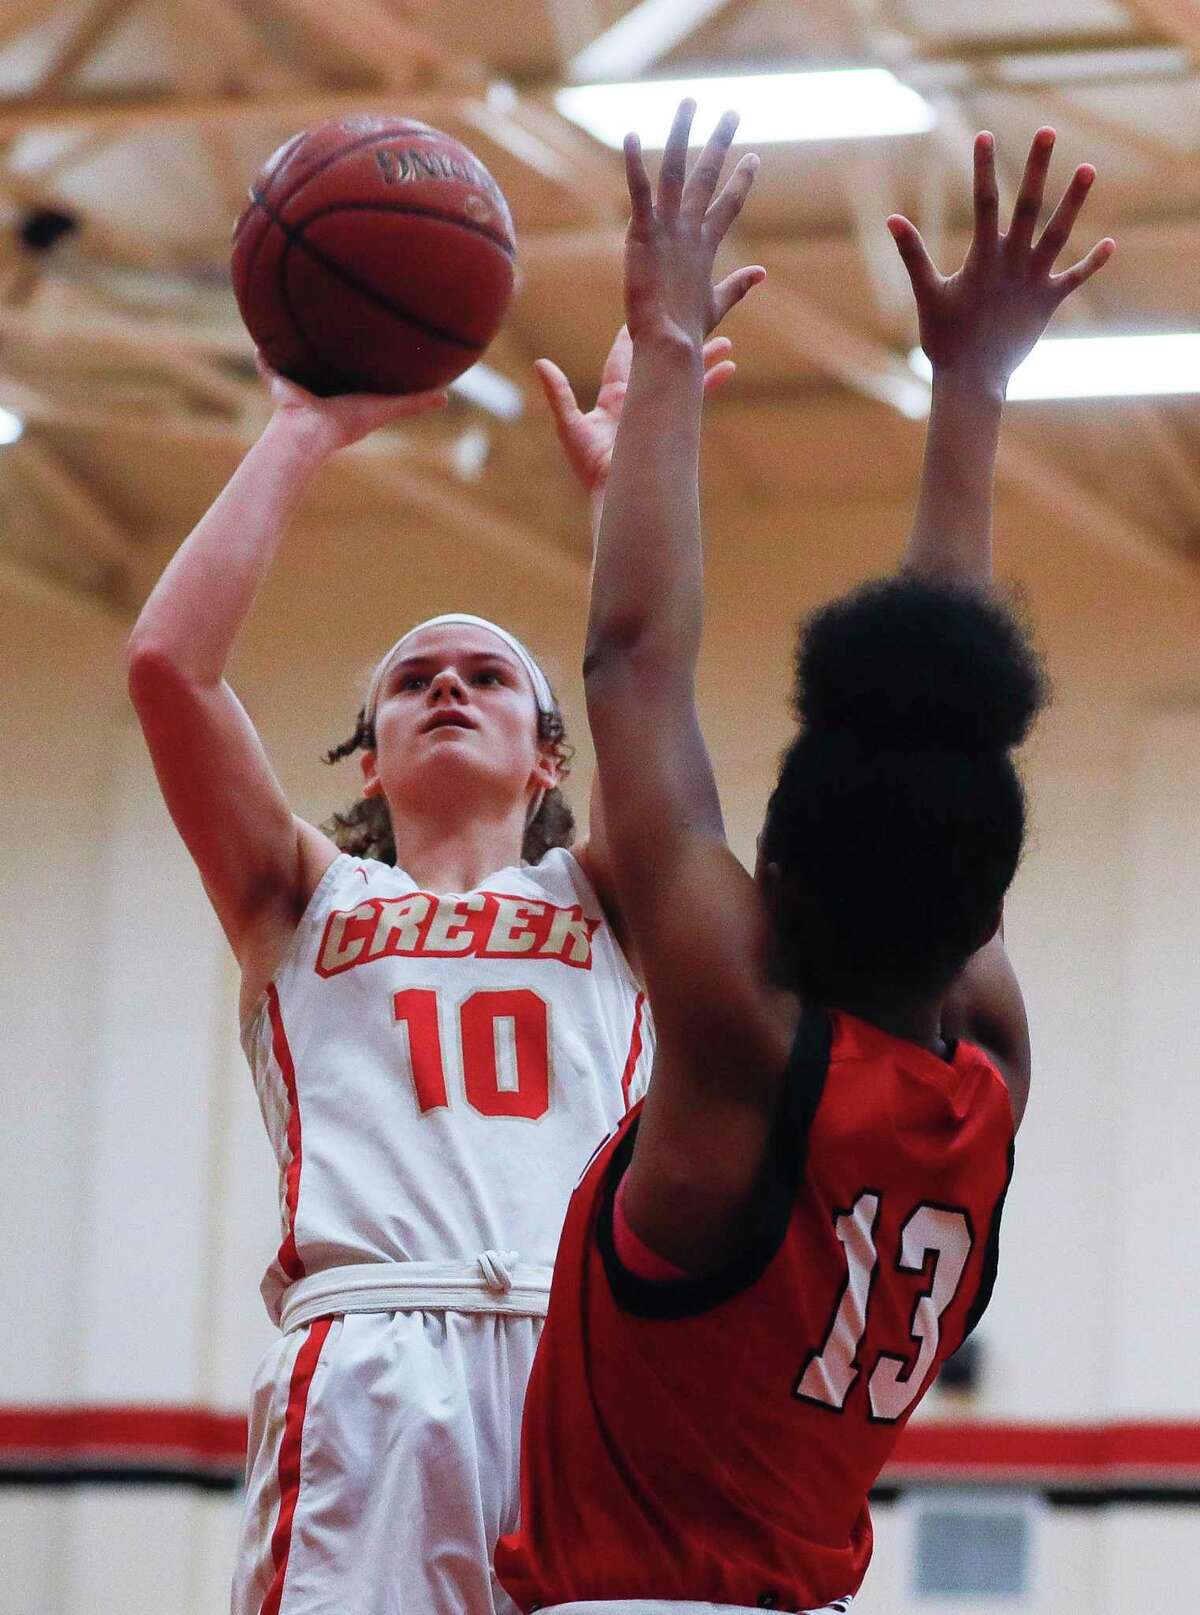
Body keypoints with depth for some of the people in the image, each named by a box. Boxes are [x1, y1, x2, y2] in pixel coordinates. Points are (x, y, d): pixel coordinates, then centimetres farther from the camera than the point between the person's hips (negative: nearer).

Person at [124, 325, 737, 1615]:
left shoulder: (601, 904, 28)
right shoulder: (306, 899, 25)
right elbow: (168, 661, 12)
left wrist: (617, 470, 21)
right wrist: (303, 435, 17)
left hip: (597, 1362, 1)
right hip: (371, 1357, -1)